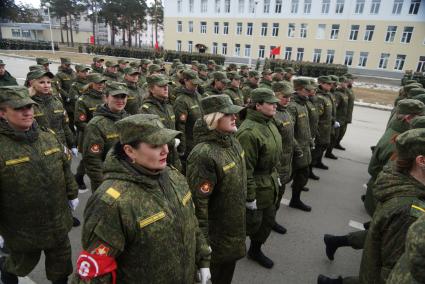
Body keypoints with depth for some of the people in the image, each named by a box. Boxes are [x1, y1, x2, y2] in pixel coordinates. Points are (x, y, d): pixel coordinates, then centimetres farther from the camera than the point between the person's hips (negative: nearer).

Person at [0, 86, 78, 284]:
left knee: (61, 267, 20)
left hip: (59, 223, 4)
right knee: (23, 265, 24)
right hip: (22, 230, -3)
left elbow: (65, 168, 7)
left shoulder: (48, 136, -3)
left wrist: (72, 194, 13)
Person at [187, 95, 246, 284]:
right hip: (216, 234, -8)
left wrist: (249, 198, 21)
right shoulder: (204, 154, -30)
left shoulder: (232, 141, -2)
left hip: (235, 226, 8)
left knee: (228, 269, 27)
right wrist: (202, 240, -21)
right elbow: (198, 202, -27)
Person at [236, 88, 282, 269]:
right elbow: (246, 168, -25)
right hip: (257, 185, -9)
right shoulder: (248, 131, -27)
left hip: (270, 182, 9)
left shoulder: (269, 123, 4)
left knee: (268, 219, 21)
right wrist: (250, 197, -20)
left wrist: (276, 176, 20)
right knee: (252, 222, 9)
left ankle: (256, 251, 43)